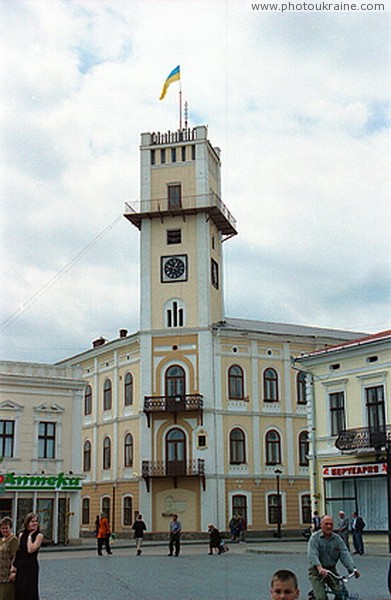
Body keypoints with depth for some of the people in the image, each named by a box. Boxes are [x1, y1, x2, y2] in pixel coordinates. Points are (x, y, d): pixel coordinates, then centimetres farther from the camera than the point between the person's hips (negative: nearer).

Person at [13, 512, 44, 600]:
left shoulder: (39, 536, -6)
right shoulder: (21, 535, 9)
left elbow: (31, 550, -19)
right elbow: (17, 552, 11)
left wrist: (30, 536, -10)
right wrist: (14, 566, 6)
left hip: (31, 567, -5)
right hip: (20, 567, 5)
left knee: (30, 593, -3)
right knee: (19, 592, 7)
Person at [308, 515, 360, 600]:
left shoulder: (338, 539, 3)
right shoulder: (315, 538, -10)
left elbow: (345, 554, -8)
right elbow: (312, 555, -25)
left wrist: (353, 569, -25)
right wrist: (320, 568, -43)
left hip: (331, 570, 4)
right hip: (317, 571, -4)